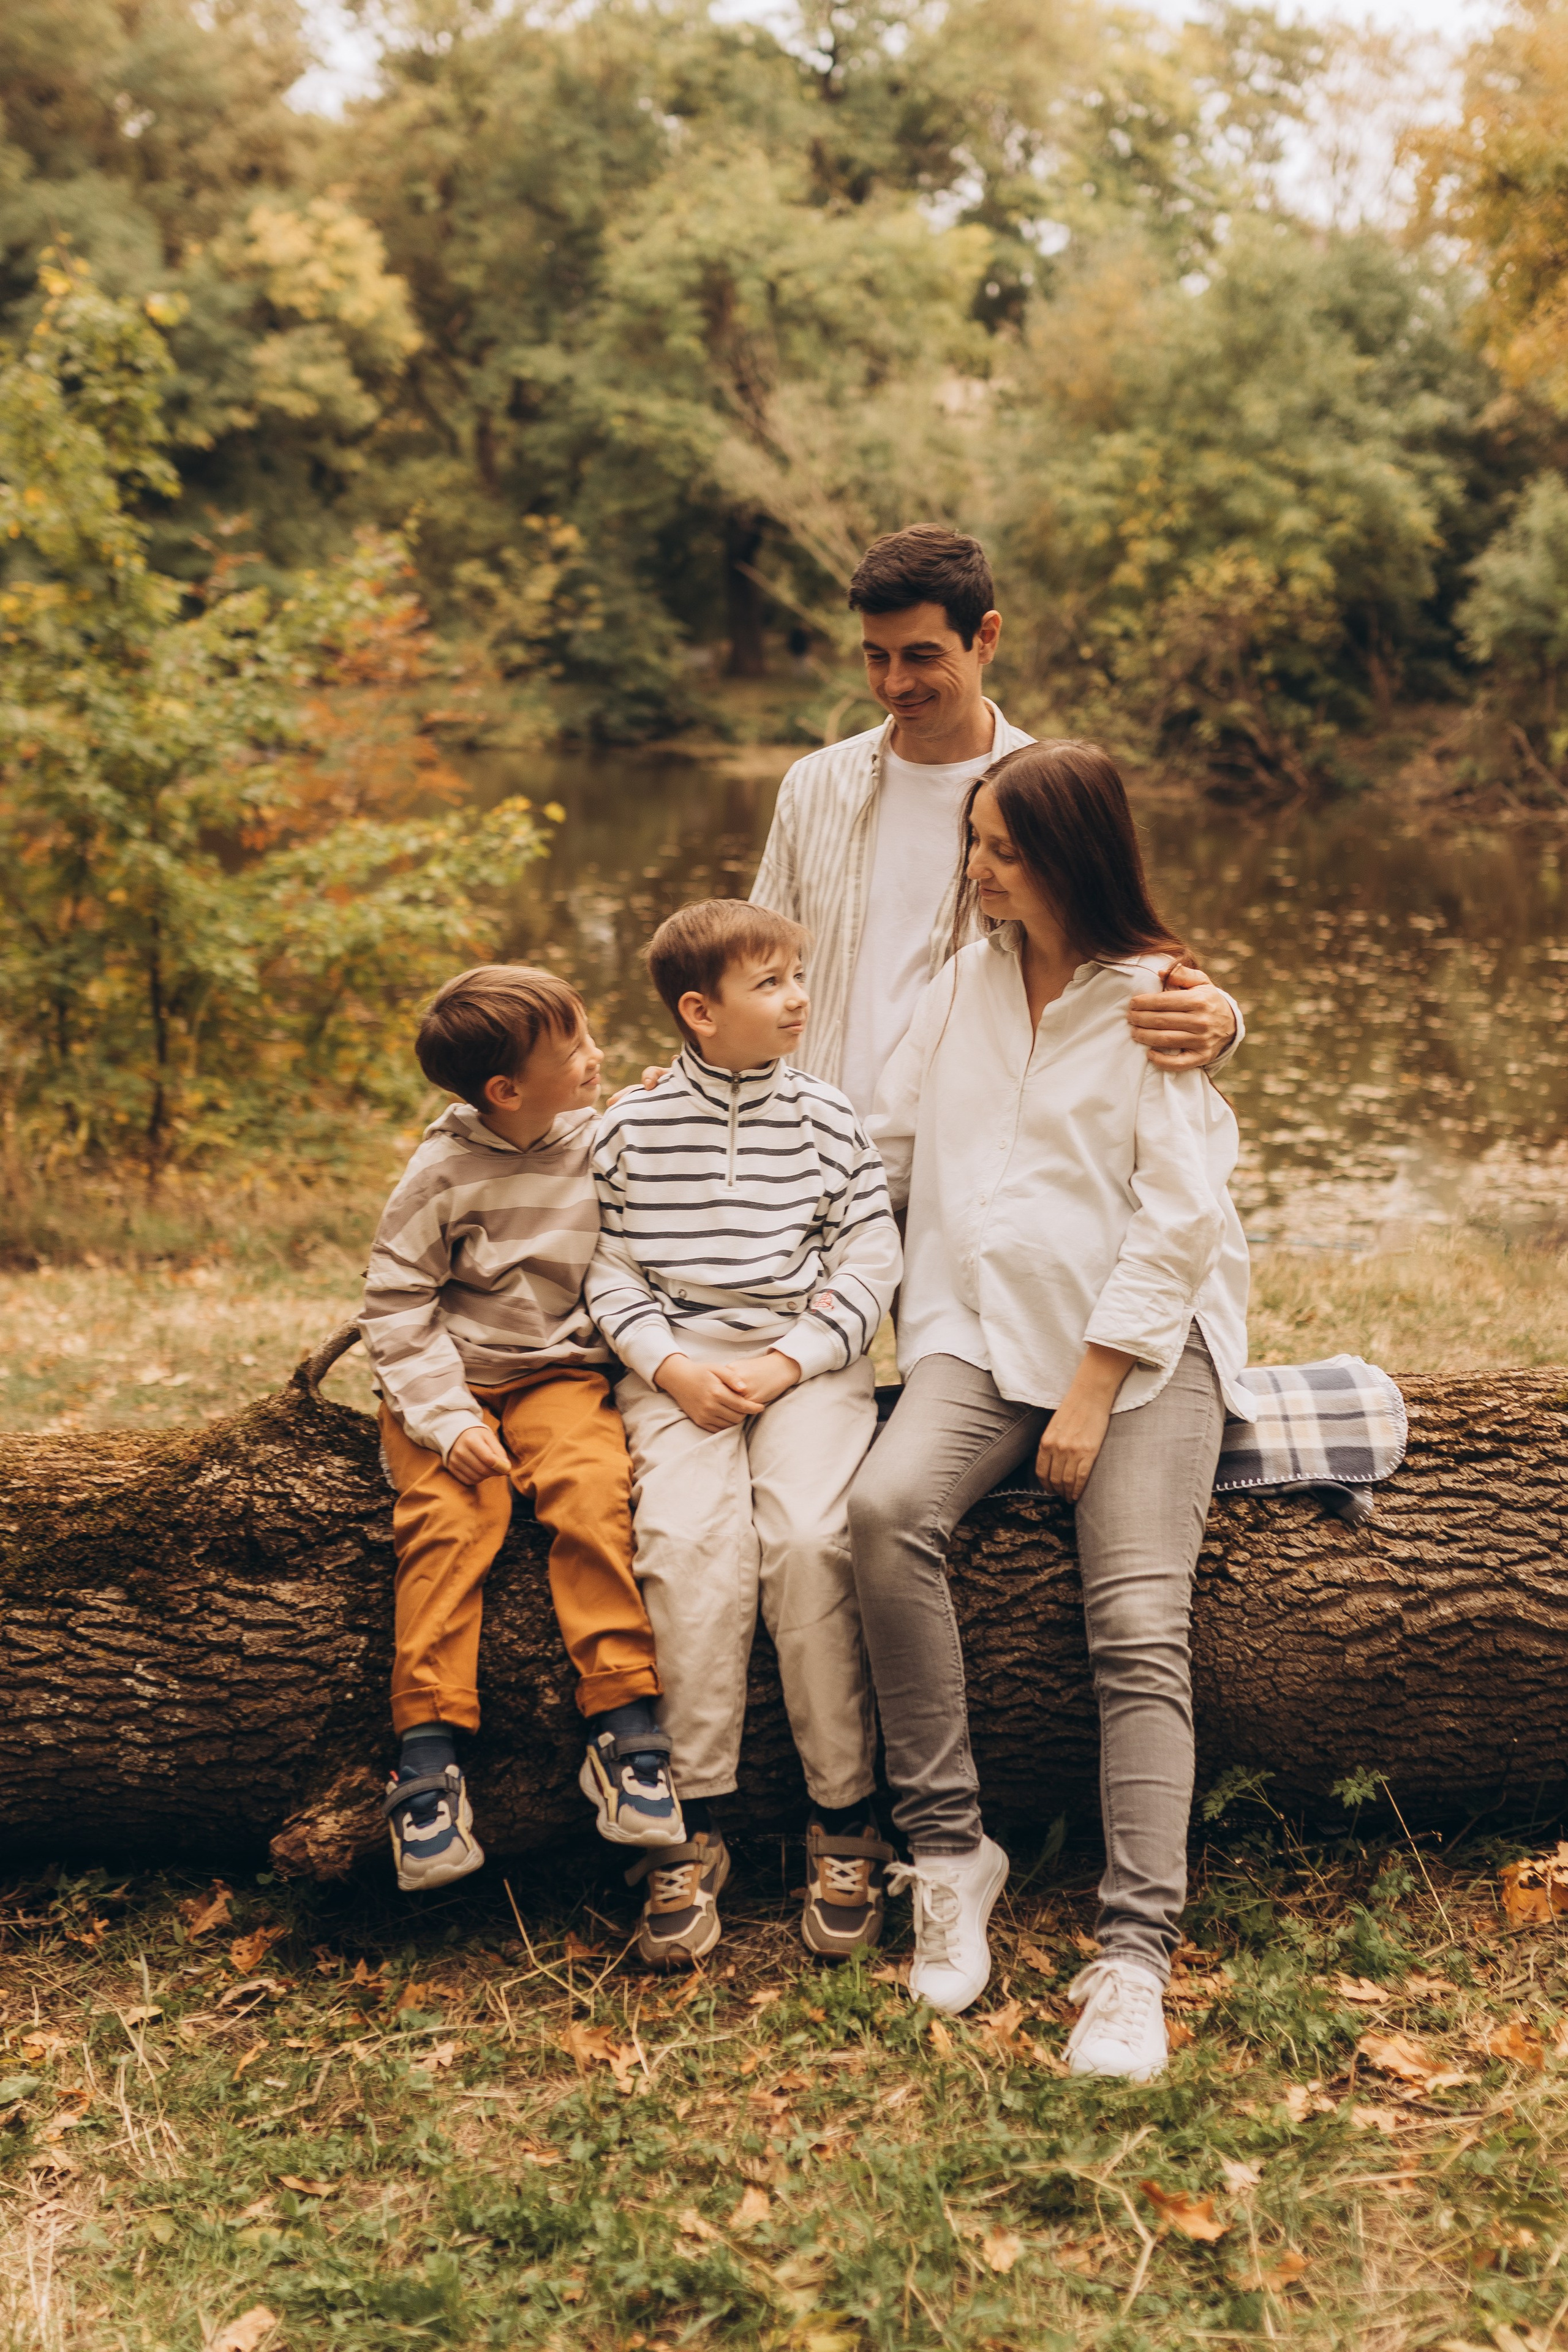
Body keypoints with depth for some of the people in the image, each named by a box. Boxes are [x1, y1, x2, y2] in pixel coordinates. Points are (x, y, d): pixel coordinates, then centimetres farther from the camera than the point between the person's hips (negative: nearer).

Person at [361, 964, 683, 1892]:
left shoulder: (609, 1144, 2)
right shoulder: (444, 1170, -7)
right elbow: (396, 1301, -6)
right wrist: (446, 1418, -16)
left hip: (559, 1373, 1)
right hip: (449, 1378, -1)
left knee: (591, 1483, -29)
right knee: (450, 1511, -28)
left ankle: (624, 1727, -28)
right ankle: (430, 1753, -25)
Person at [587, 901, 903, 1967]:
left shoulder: (829, 1119, 7)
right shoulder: (633, 1128, 7)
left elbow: (872, 1261, 4)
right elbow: (613, 1272, 7)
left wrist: (787, 1362, -8)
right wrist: (672, 1366, -9)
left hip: (809, 1361, 0)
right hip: (680, 1367, 0)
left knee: (809, 1536, -24)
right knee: (689, 1539, -24)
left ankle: (844, 1821, -12)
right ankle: (691, 1830, -16)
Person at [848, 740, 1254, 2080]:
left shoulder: (1159, 1003, -3)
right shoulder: (971, 975, 12)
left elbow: (1179, 1224, -7)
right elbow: (888, 1144, 22)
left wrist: (1091, 1394, -12)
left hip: (1143, 1336, -3)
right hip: (984, 1327, 4)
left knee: (1141, 1627, -20)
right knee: (888, 1508, -26)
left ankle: (1136, 1956, -20)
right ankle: (947, 1851, -18)